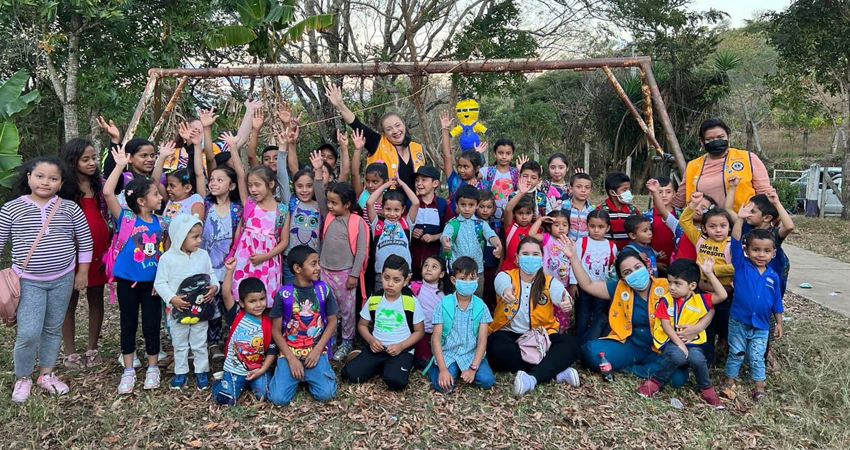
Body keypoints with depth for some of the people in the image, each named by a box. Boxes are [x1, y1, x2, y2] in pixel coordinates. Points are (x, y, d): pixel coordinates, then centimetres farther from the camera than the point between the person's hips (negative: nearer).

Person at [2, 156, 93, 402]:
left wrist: (82, 271, 7)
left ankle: (47, 375, 30)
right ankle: (22, 378, 17)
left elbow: (85, 240, 6)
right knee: (28, 333, -7)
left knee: (54, 328, 13)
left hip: (62, 279, 2)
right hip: (28, 281, -2)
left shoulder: (70, 208, -1)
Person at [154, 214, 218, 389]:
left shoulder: (203, 255, -3)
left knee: (200, 343, 13)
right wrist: (172, 298, -20)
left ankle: (201, 371, 27)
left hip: (200, 308, 2)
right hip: (178, 309, -2)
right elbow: (160, 283, -8)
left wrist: (214, 287, -15)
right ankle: (180, 372, 30)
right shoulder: (167, 258, -12)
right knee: (179, 344, 15)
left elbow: (211, 275, 6)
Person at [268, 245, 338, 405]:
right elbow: (276, 331, -2)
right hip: (289, 352, -1)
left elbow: (332, 322, 4)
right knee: (278, 398, -18)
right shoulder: (283, 294, -6)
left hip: (317, 351, 1)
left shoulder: (323, 289, -1)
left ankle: (310, 375, 12)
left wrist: (317, 350, -8)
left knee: (326, 394, -20)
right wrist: (291, 358, -11)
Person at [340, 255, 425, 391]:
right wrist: (371, 340, -9)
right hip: (376, 348, 3)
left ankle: (391, 368, 5)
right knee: (348, 374, -16)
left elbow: (419, 331, 0)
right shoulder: (373, 300, 0)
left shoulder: (412, 302, -7)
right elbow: (362, 325, 12)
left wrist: (401, 346, -15)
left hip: (401, 350, -3)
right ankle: (381, 367, 10)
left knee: (395, 381, -31)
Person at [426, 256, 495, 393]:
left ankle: (465, 373, 8)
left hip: (471, 354, 2)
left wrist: (473, 368, -16)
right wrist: (443, 369, -17)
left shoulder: (481, 306, -2)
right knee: (444, 386, -25)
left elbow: (482, 341, -4)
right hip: (447, 353, -2)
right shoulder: (444, 304, -6)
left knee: (487, 381, -21)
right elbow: (436, 338, -7)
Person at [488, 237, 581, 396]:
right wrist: (506, 291, -58)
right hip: (509, 335, -2)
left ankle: (532, 377, -40)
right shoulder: (506, 276, -4)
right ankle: (556, 372, -31)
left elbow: (559, 293, -26)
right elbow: (502, 285, -31)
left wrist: (566, 301, -53)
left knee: (571, 344, -25)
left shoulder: (549, 282, 0)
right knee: (498, 346, -36)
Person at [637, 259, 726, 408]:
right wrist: (679, 343, -19)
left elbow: (722, 295, -9)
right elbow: (665, 325, -7)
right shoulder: (666, 301, -1)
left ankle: (706, 389, -4)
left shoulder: (700, 300, 3)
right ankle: (655, 382, -16)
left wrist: (709, 273, -11)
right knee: (677, 356, -36)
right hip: (671, 342, -1)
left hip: (693, 342, 1)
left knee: (697, 358, -32)